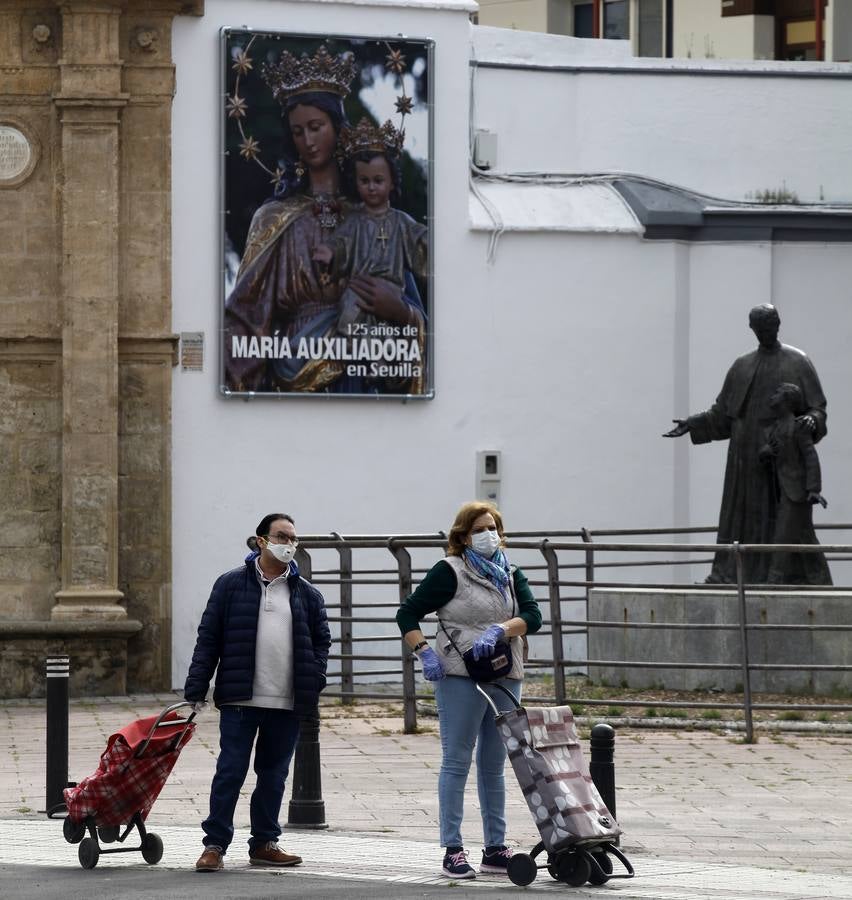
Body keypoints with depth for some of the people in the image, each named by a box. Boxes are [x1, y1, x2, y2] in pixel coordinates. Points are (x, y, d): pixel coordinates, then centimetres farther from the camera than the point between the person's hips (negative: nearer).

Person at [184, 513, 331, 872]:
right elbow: (208, 638, 1)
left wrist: (313, 681, 0)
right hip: (239, 699, -3)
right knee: (230, 771, -4)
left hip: (287, 704, 3)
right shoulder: (232, 584, 2)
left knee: (274, 774, 9)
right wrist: (195, 691, -3)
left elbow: (321, 640, 17)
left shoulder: (306, 594, 11)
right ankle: (215, 844, 0)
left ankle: (264, 843, 18)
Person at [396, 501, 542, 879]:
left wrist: (499, 630, -19)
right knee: (456, 763, -4)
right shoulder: (450, 572, -2)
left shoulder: (511, 576, 14)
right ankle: (452, 851, -3)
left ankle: (495, 848, 17)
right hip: (460, 677, -6)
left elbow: (532, 616, -2)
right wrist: (424, 653, -15)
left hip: (506, 678, 6)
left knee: (494, 766, 11)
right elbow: (408, 614, -2)